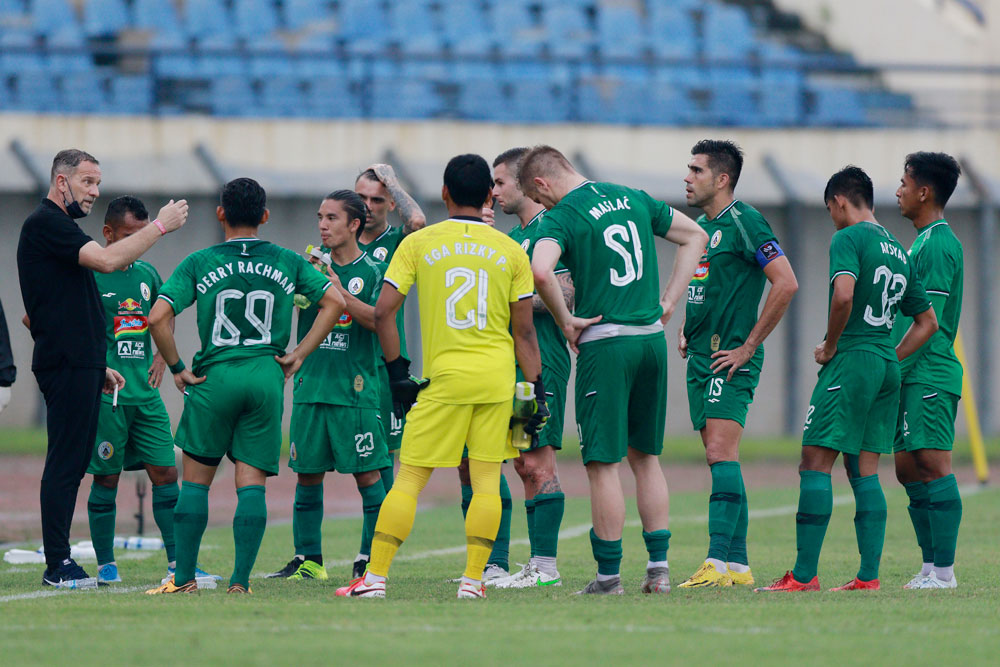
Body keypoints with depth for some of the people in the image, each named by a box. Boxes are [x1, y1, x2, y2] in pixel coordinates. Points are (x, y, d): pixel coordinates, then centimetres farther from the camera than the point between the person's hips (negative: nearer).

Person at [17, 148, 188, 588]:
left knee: (72, 464, 9)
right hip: (67, 365, -10)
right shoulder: (45, 223, -11)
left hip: (79, 365, 10)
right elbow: (107, 260, -24)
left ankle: (60, 561, 11)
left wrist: (97, 366, 25)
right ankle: (58, 565, -8)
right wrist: (161, 226, -15)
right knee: (65, 463, -9)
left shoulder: (57, 226, 22)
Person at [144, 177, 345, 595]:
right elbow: (334, 302, 5)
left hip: (215, 376, -1)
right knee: (251, 483, 3)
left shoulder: (199, 263, 2)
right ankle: (240, 582, -5)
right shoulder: (286, 262, 8)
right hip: (268, 376, 1)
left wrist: (176, 368, 3)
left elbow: (158, 317, -7)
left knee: (195, 479, 9)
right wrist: (299, 354, 6)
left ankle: (184, 577, 8)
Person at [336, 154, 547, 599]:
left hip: (444, 378, -1)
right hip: (498, 377, 1)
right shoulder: (510, 252, 5)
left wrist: (397, 372, 4)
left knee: (409, 477, 2)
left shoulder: (418, 244, 1)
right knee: (486, 478, 5)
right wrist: (536, 391, 8)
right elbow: (524, 332, 4)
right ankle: (473, 579, 1)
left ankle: (375, 576, 0)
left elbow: (383, 312, -3)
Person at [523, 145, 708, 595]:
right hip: (652, 338, 6)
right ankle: (659, 566, 12)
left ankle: (609, 573, 0)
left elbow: (540, 271, -27)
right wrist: (669, 300, 16)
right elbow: (694, 236, 20)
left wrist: (566, 320, -13)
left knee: (602, 462, 0)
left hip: (605, 341, -6)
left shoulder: (561, 217, -8)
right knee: (645, 456, 15)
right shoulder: (632, 199, 11)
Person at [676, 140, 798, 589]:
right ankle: (738, 565, 9)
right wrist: (684, 330, 14)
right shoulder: (700, 227, 17)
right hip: (700, 359, 9)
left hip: (730, 360, -9)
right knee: (721, 461, 8)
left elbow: (786, 283, -18)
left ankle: (718, 562, -22)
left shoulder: (744, 223, -11)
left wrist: (749, 345, -16)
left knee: (721, 455, -16)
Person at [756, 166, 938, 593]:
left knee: (815, 464, -7)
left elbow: (843, 295, -24)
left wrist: (830, 346, -11)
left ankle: (804, 574, -11)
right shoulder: (898, 251, 18)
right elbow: (927, 322, 23)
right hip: (887, 367, 8)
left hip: (851, 362, -8)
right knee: (864, 471, 9)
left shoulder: (848, 238, -7)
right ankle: (869, 576, 4)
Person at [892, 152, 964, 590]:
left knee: (931, 465, -11)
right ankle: (931, 567, 12)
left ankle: (943, 571, -12)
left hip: (929, 374, -10)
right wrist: (893, 371, 20)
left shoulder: (938, 245, -13)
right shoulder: (923, 242, 19)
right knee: (908, 468, 10)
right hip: (915, 377, 10)